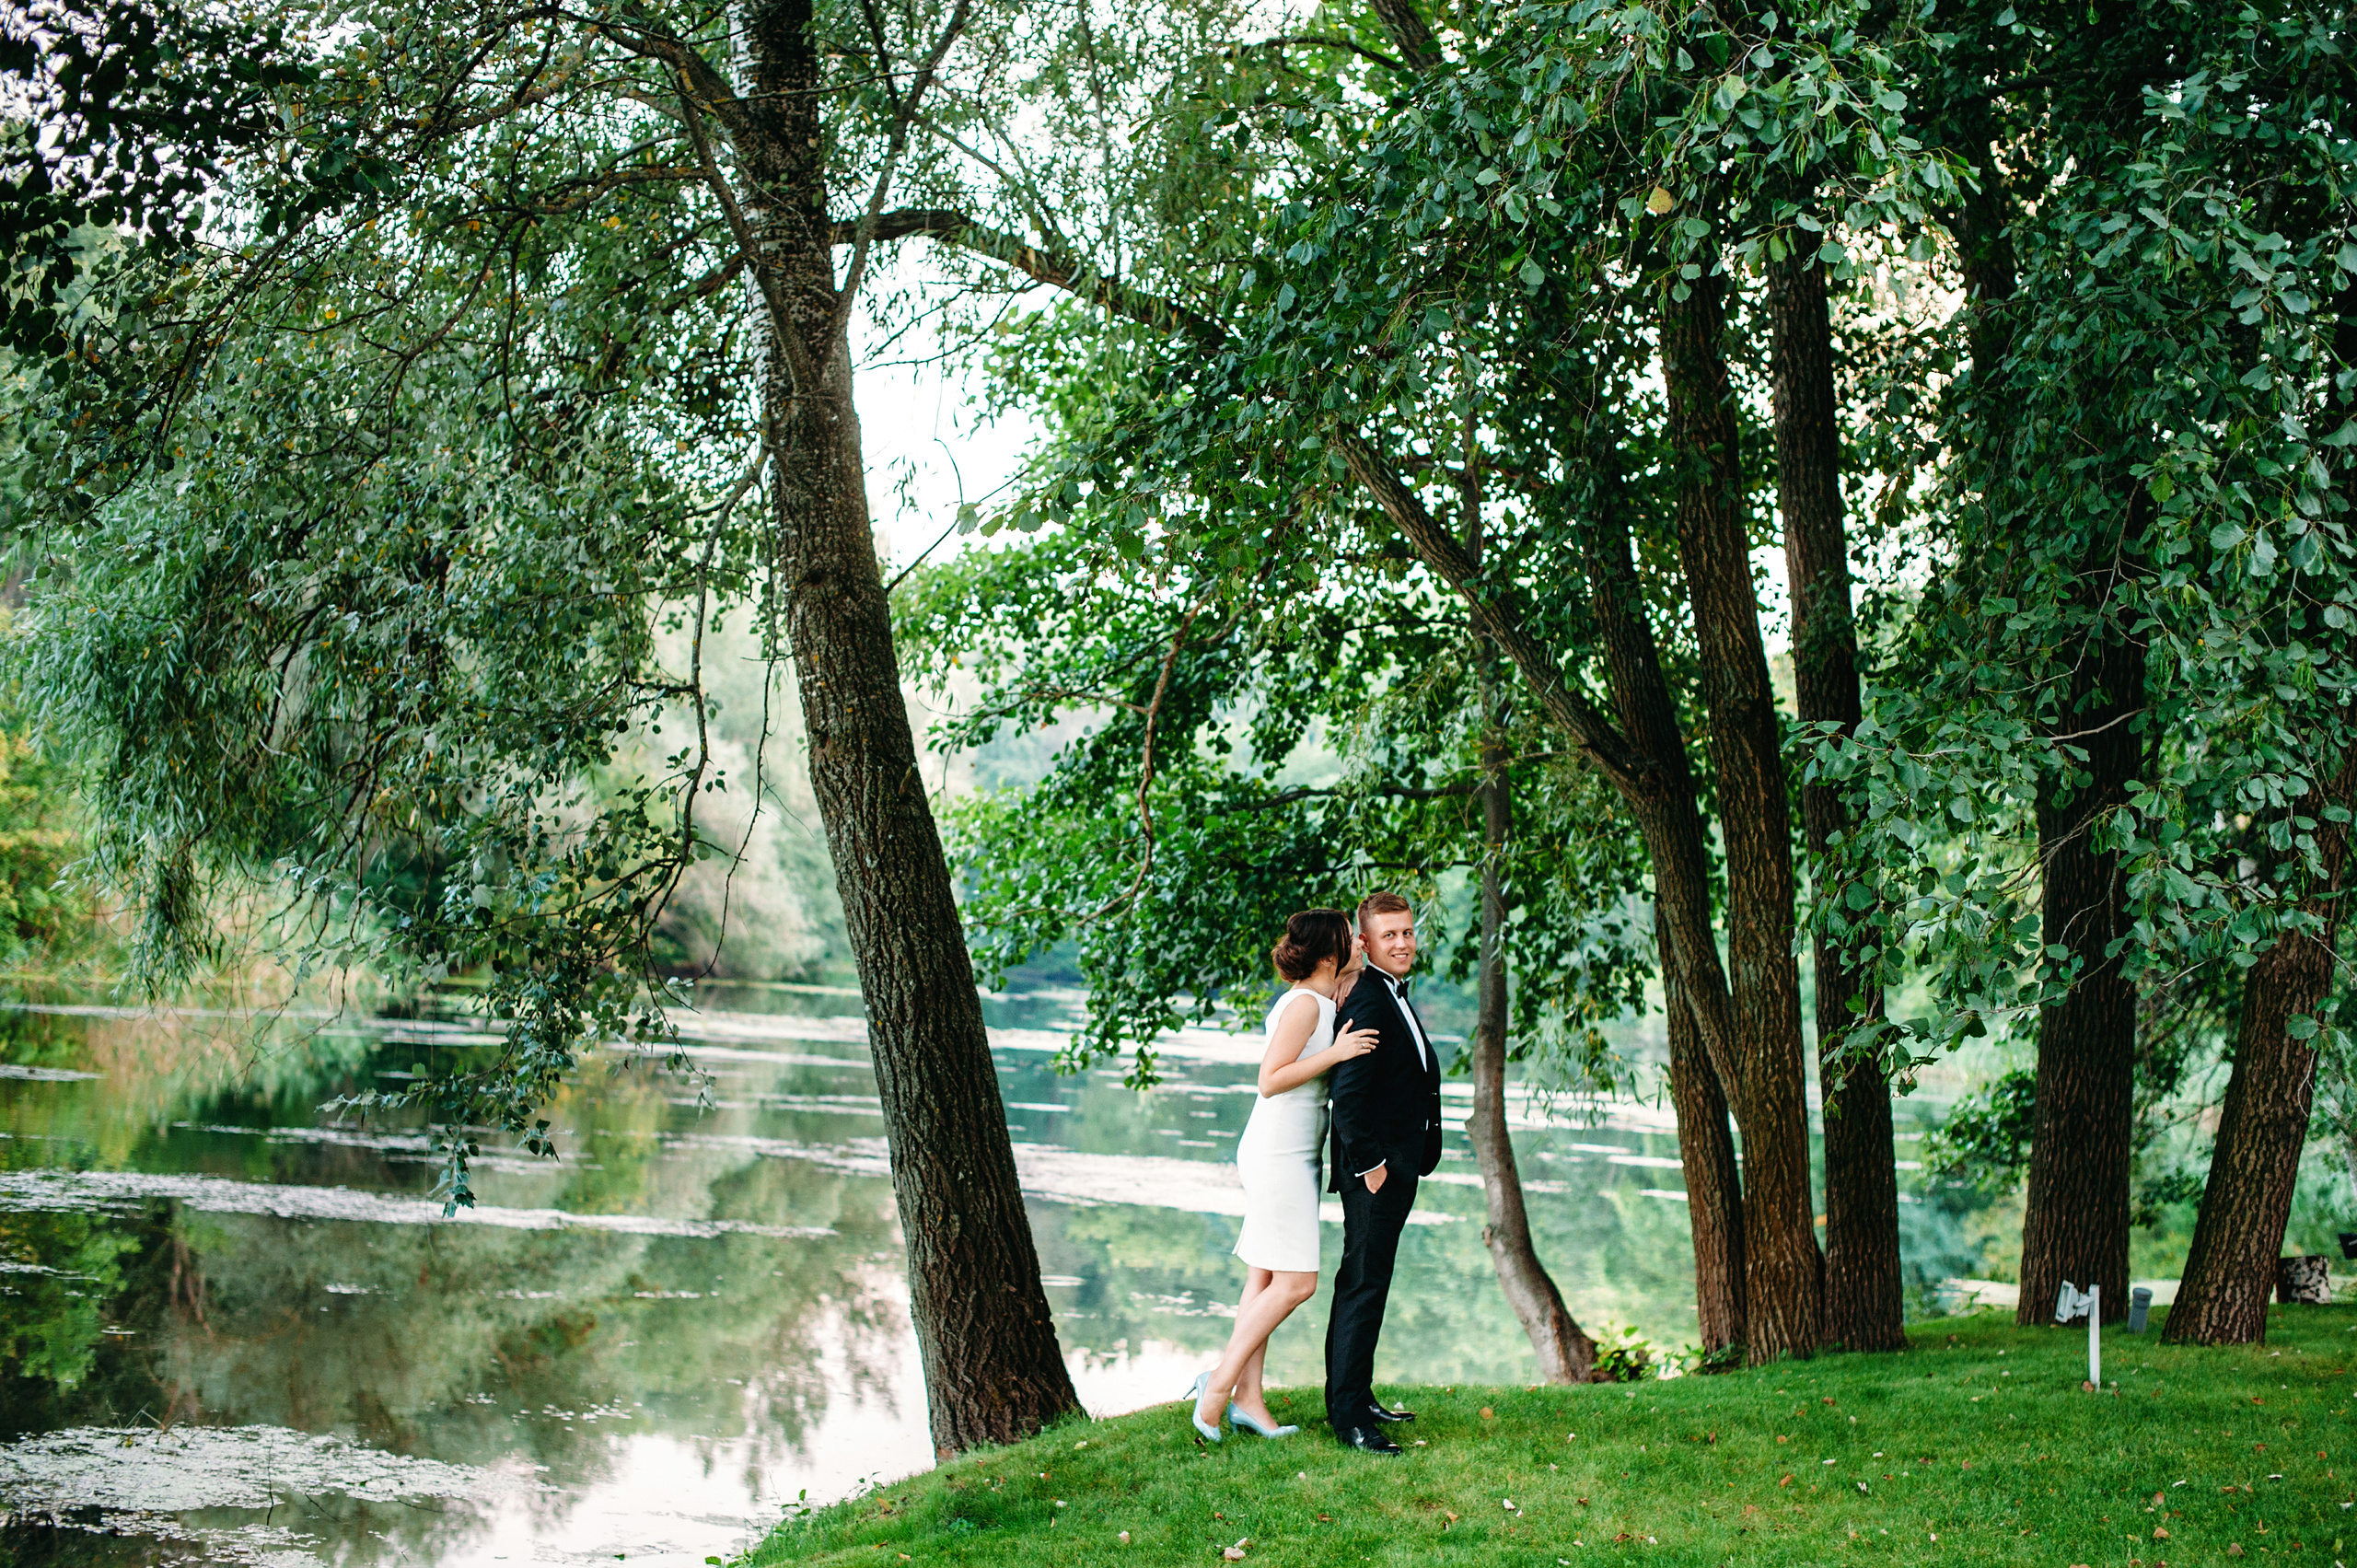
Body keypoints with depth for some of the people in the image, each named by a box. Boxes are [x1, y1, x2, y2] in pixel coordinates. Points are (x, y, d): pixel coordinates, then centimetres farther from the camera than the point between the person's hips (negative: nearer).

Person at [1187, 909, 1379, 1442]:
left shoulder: (1320, 1003, 15)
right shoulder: (1305, 1003, -14)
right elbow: (1270, 1079, -17)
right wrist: (1334, 1053, -20)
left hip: (1289, 1154, 10)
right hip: (1279, 1153, -10)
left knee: (1265, 1280, 8)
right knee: (1296, 1282, -9)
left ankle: (1248, 1397, 10)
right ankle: (1221, 1381, -4)